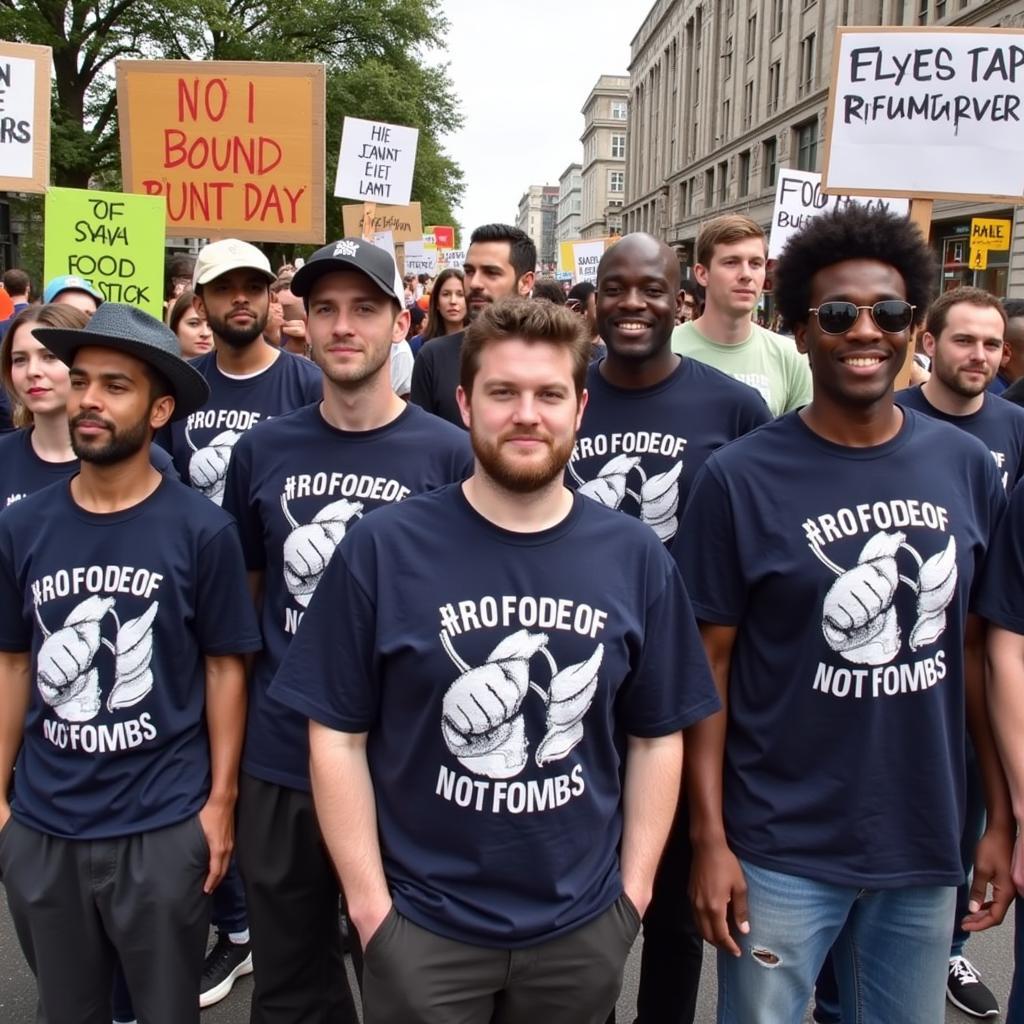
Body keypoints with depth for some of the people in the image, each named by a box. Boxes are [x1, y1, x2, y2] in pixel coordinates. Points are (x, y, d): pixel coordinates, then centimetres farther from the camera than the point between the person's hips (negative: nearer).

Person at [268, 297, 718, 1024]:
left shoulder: (637, 558, -4)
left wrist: (634, 889, -1)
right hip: (421, 925, -2)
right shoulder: (383, 548, -11)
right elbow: (338, 738, -7)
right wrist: (369, 902, -8)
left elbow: (656, 738, 2)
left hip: (584, 925, 2)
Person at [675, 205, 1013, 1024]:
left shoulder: (968, 468, 0)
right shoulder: (741, 479, -11)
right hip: (781, 850, -3)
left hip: (927, 845, 4)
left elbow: (975, 648, 6)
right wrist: (709, 838, -9)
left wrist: (1003, 817, 6)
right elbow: (709, 665, -8)